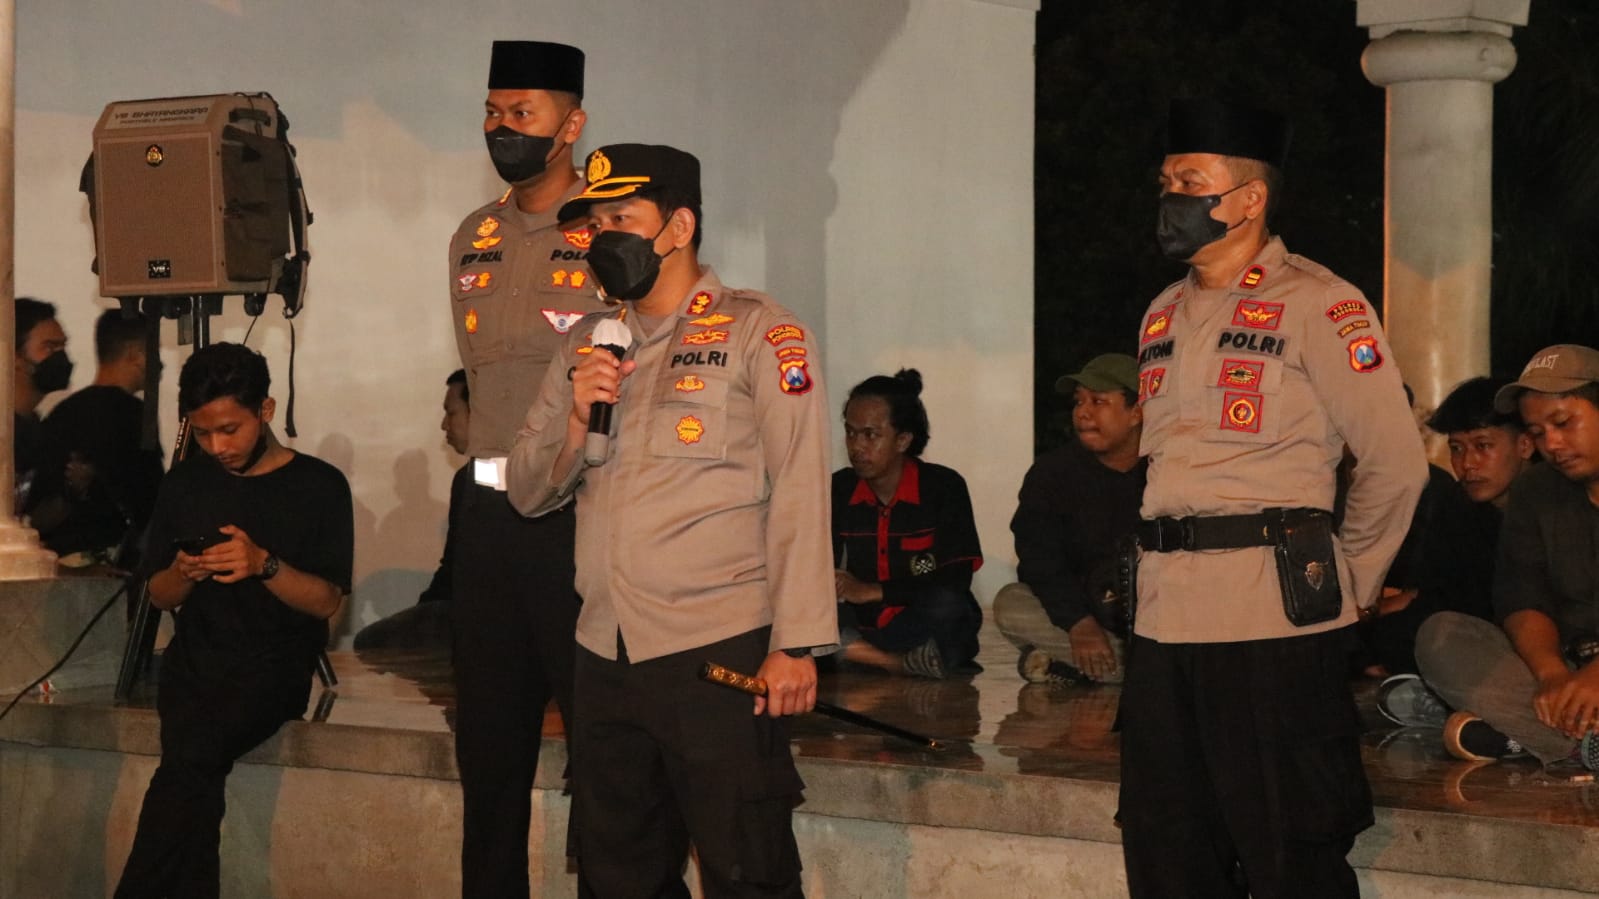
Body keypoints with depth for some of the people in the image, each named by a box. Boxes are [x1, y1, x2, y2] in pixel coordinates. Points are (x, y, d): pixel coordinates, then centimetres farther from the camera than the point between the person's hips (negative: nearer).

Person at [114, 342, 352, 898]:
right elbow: (158, 597, 17)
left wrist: (265, 565, -20)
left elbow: (326, 600, -3)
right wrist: (183, 574, -6)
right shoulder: (185, 483, 13)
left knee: (189, 758, -30)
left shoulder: (319, 486, 2)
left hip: (275, 664, -3)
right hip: (196, 658, 3)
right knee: (195, 764, -29)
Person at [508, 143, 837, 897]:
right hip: (605, 657, 6)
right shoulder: (587, 345, 15)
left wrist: (796, 644, -16)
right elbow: (528, 492, 14)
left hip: (720, 655, -6)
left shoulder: (758, 333, -2)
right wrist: (576, 418, -6)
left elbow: (799, 493, -9)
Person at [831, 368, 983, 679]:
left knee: (945, 606, -36)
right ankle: (906, 664, -25)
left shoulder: (943, 487, -7)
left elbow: (956, 581, -14)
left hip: (924, 630, -4)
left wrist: (871, 591, -18)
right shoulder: (838, 490, 4)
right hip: (863, 626, 4)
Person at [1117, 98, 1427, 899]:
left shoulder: (1315, 305, -7)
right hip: (1164, 614, 7)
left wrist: (1344, 584, 0)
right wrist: (1165, 562, 16)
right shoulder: (1163, 314, 16)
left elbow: (1397, 462, -7)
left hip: (1273, 618, -7)